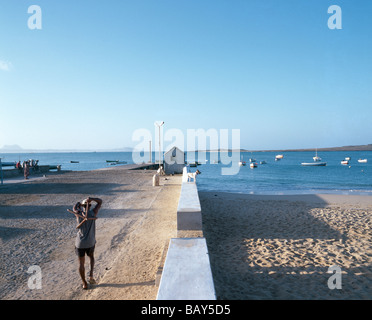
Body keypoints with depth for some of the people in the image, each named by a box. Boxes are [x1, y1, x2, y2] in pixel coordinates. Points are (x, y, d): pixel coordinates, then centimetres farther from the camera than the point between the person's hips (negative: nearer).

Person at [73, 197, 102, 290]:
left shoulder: (78, 214, -7)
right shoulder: (93, 213, -10)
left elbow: (75, 206, 16)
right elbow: (100, 201, -1)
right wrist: (91, 199, -12)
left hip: (80, 243, 0)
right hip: (90, 243, 0)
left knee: (81, 263, 14)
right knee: (91, 257, 28)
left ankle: (84, 284, 19)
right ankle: (91, 274, 10)